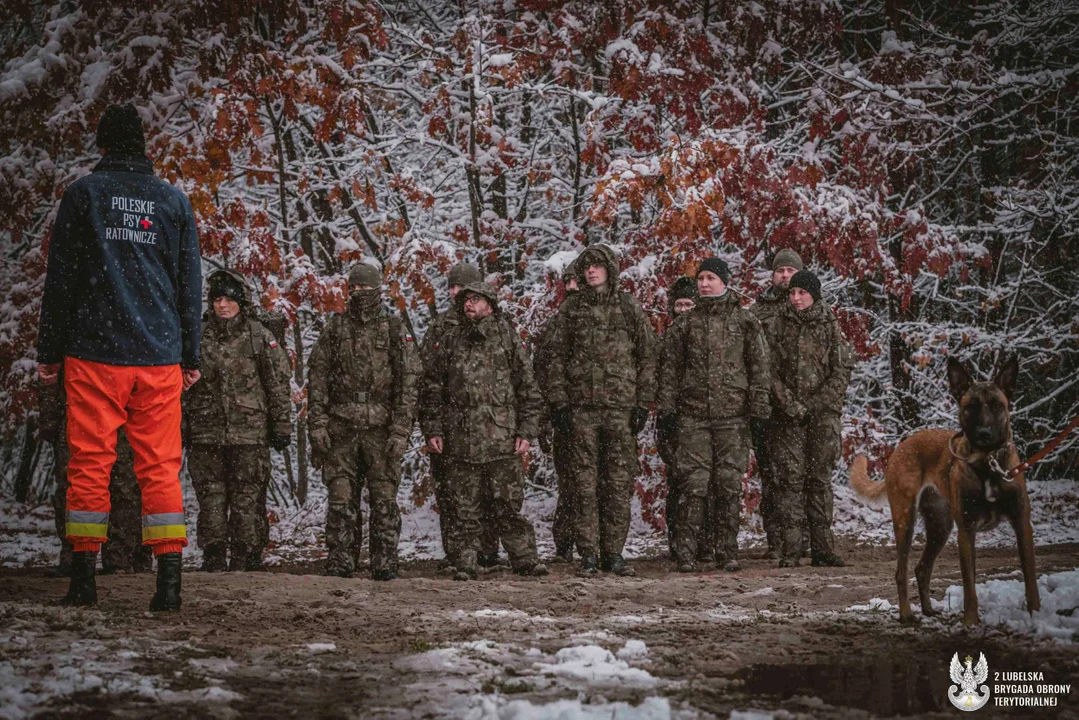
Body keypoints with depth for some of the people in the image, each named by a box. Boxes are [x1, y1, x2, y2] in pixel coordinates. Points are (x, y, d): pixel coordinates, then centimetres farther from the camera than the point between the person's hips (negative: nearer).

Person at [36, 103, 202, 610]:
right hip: (160, 357, 2)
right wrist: (191, 356, 16)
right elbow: (190, 284, 11)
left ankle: (84, 577, 2)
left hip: (93, 353, -2)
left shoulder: (83, 193, 2)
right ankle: (168, 581, -3)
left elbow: (60, 277, 1)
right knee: (160, 467, 3)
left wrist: (49, 352, 6)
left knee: (90, 463, 3)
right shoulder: (174, 200, 9)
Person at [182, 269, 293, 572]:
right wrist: (179, 428, 8)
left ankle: (246, 558, 5)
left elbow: (279, 384, 4)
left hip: (250, 434, -2)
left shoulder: (260, 337, 3)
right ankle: (213, 556, 9)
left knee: (248, 500, -1)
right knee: (210, 497, 3)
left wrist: (282, 425, 0)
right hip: (206, 433, 2)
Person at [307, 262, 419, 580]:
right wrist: (317, 425, -3)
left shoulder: (394, 330, 4)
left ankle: (385, 565, 5)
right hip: (341, 428, 1)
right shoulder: (334, 328, 9)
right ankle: (340, 563, 6)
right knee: (341, 499, 1)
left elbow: (407, 383, 0)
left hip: (381, 427, -1)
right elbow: (317, 378, 7)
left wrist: (400, 431, -8)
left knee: (384, 499, -1)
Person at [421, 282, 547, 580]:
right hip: (460, 440, 2)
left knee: (509, 504, -3)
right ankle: (466, 563, 10)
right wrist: (433, 430, 6)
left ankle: (525, 559, 6)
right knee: (466, 508, 4)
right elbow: (432, 389, 15)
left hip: (502, 441, -2)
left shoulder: (508, 339, 7)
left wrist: (525, 432, 0)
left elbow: (527, 388, 6)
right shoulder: (449, 343, 12)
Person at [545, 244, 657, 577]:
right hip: (582, 405, 0)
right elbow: (557, 357, 9)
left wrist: (643, 403, 1)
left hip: (621, 406, 0)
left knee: (619, 481, 0)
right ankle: (588, 554, 3)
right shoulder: (571, 309, 9)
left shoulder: (630, 308, 7)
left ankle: (613, 552, 7)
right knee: (585, 481, -1)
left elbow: (647, 356, 8)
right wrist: (559, 402, 0)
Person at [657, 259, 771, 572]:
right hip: (693, 416, 0)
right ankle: (686, 552, -2)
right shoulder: (685, 323, 11)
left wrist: (759, 410, -2)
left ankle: (727, 552, 9)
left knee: (730, 484, 1)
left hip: (733, 417, 0)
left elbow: (759, 368, 5)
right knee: (693, 484, -5)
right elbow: (670, 368, 11)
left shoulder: (744, 322, 7)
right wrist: (666, 410, 4)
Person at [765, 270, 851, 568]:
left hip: (824, 413, 0)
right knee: (790, 478, -4)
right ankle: (790, 548, -5)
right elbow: (771, 370, 2)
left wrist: (816, 404, -7)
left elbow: (842, 371, 2)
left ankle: (822, 547, 4)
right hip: (788, 418, 0)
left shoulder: (830, 327, 5)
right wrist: (790, 404, -10)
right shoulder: (779, 327, 6)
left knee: (820, 478, 1)